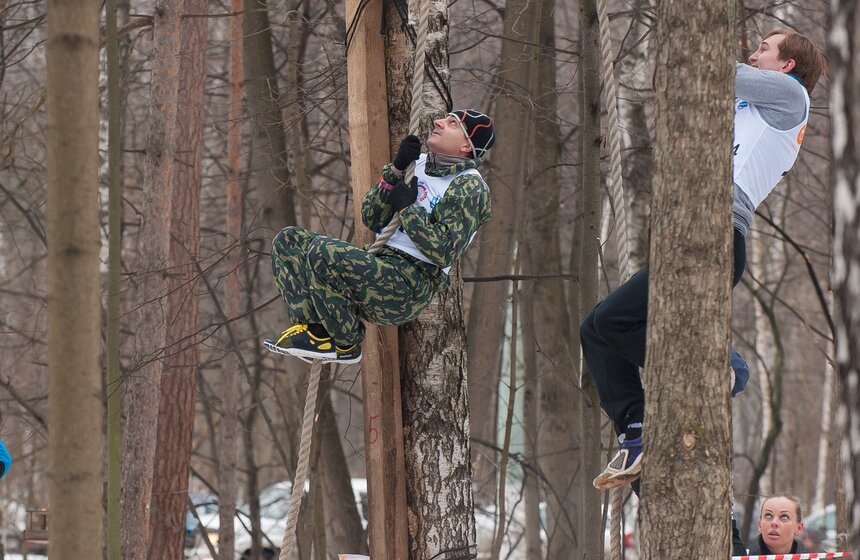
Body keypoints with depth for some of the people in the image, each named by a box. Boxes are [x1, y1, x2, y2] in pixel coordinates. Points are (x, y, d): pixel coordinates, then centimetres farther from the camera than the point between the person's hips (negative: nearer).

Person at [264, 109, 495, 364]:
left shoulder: (470, 187, -5)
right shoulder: (419, 164, 19)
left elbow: (443, 252, -17)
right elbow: (372, 220, 12)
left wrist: (408, 208, -9)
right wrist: (395, 170, 0)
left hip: (411, 289, -9)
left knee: (322, 252, -30)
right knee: (289, 241, 2)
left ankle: (346, 343, -13)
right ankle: (310, 324, -13)